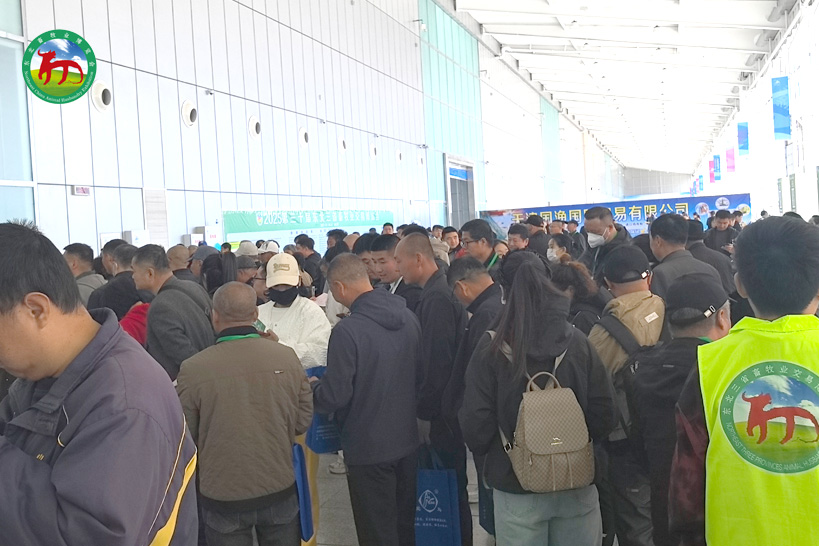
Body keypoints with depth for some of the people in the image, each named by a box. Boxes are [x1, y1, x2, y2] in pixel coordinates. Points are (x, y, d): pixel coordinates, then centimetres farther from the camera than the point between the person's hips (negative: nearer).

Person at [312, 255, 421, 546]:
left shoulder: (346, 331, -22)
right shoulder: (408, 318, -1)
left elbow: (334, 396, -19)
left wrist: (311, 389, 1)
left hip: (368, 447, -6)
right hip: (408, 440, 7)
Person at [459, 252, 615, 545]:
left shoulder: (492, 347, -13)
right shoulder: (577, 342, -6)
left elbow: (475, 423, -11)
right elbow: (604, 416, -4)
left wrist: (486, 452, 10)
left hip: (517, 486, -2)